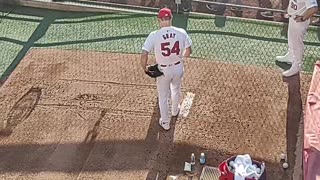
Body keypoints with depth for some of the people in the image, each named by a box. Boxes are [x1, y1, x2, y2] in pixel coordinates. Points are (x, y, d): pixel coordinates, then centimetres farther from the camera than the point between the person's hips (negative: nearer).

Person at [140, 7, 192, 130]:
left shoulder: (154, 35, -21)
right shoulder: (181, 32, -13)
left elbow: (144, 55, -24)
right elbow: (188, 51, -2)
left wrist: (145, 68, -5)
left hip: (163, 70, -3)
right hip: (178, 68, 3)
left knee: (163, 97, 18)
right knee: (176, 90, 31)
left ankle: (165, 123, 32)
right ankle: (175, 111, 56)